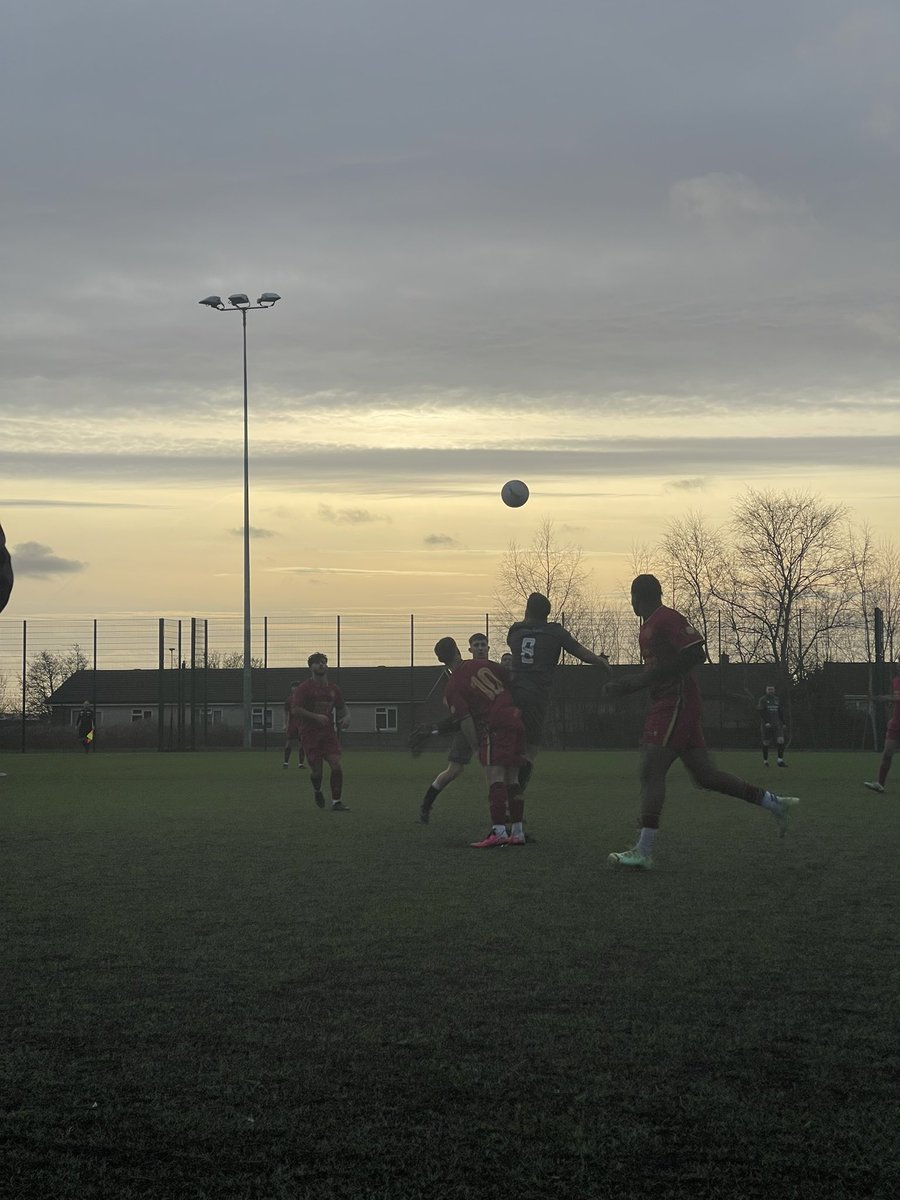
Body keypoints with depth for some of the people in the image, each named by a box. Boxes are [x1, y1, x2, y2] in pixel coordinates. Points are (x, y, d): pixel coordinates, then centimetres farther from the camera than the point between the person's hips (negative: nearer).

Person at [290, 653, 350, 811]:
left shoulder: (333, 689, 11)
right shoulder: (304, 688, -6)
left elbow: (341, 707, 24)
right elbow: (295, 709, -15)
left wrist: (346, 717, 1)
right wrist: (316, 717, -22)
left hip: (328, 732, 4)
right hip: (310, 733, -4)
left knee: (336, 767, -10)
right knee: (316, 771, -2)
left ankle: (336, 802, -1)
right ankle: (317, 790, 33)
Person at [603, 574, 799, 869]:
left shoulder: (666, 619, -10)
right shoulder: (649, 625, 21)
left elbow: (696, 655, -19)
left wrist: (643, 679, -19)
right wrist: (626, 685, 17)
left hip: (676, 704, -10)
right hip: (668, 704, 10)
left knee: (651, 772, -13)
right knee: (705, 774, 10)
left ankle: (643, 851, -16)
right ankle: (774, 802, 16)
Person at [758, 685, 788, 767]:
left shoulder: (777, 700, 14)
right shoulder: (763, 700, -1)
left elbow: (780, 713, 19)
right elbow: (761, 712, -12)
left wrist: (783, 723, 12)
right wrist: (766, 722, -21)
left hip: (777, 724, 4)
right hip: (766, 725, -3)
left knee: (781, 741, -12)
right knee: (766, 743, 2)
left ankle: (780, 761, -14)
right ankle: (765, 761, 15)